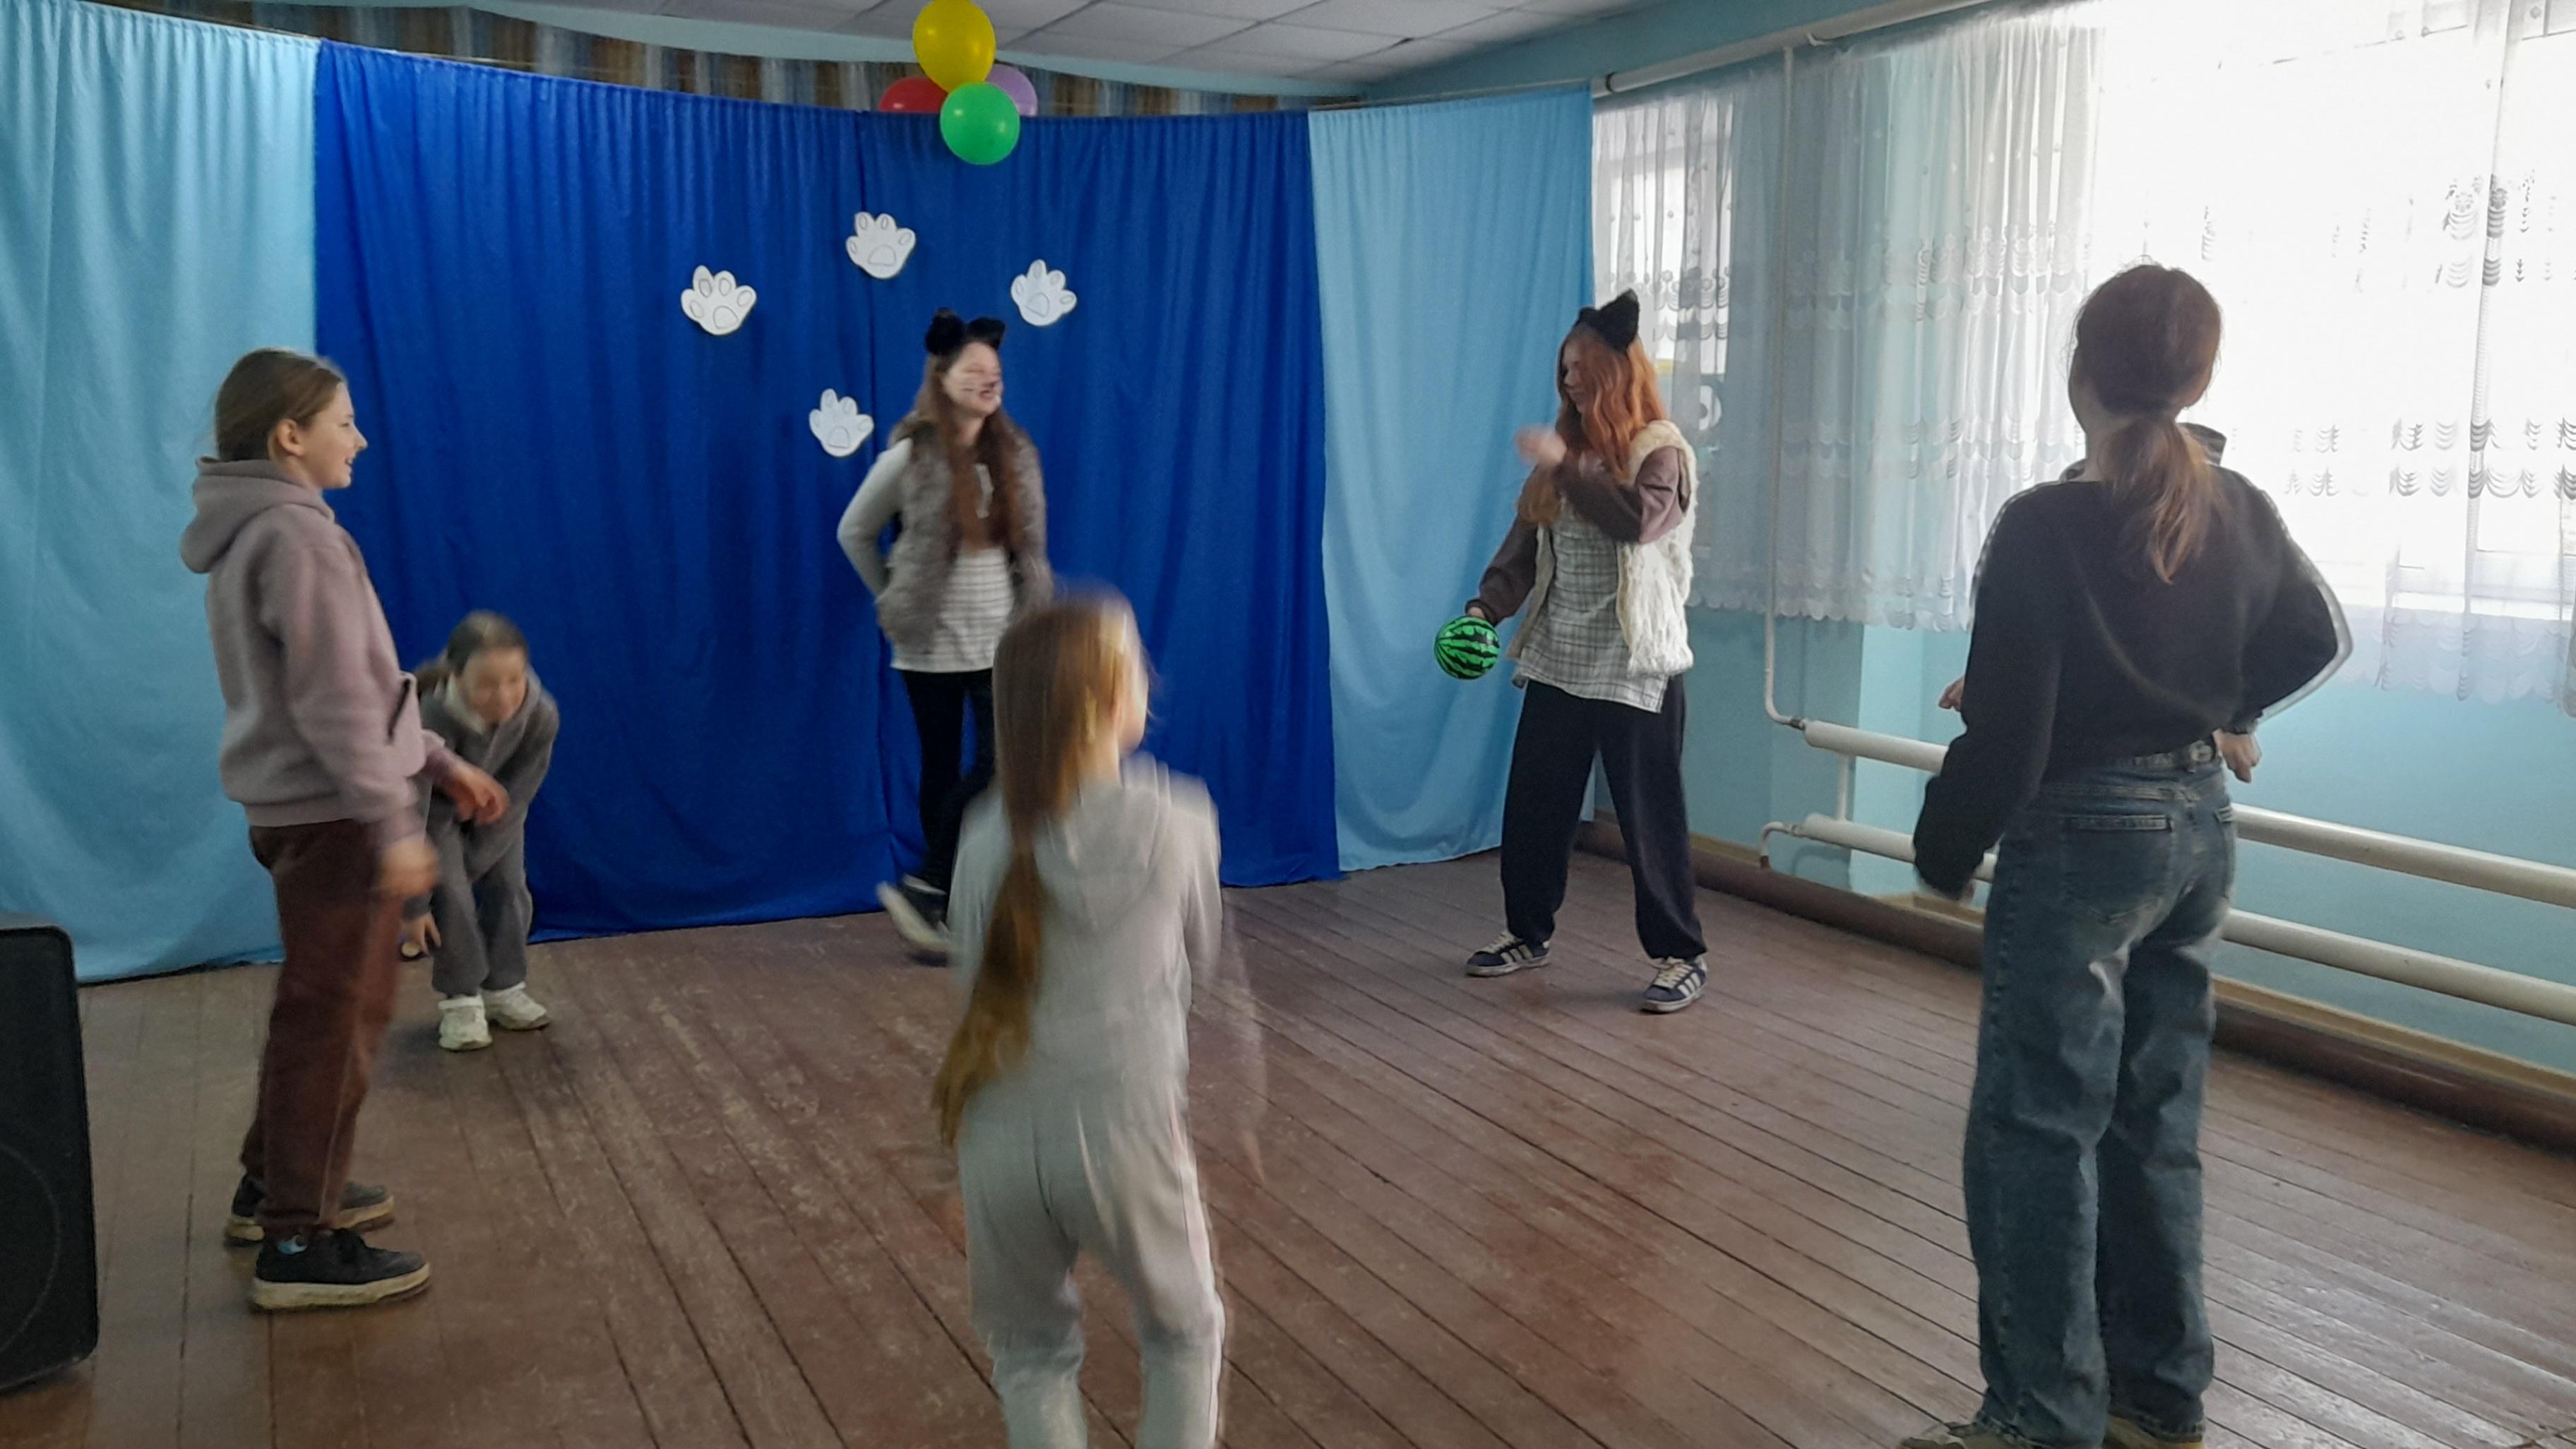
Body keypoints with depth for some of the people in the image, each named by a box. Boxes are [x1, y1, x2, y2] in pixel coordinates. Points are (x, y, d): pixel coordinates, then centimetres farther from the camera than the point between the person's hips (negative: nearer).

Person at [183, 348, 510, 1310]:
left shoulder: (258, 532, 14)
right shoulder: (297, 536, -18)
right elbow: (336, 701, -22)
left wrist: (439, 762, 17)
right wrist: (393, 824, -21)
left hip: (303, 807, 10)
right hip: (330, 813, -10)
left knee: (329, 1006, 21)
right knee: (334, 1019, -4)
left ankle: (276, 1185, 34)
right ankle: (299, 1245, 4)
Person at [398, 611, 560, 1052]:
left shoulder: (541, 715, -36)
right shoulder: (432, 722, -44)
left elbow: (513, 801, -24)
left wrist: (468, 867, -20)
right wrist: (415, 903, -27)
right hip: (436, 803, -3)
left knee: (508, 887, -1)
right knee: (449, 893, -13)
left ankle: (503, 989, 16)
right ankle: (460, 1000, 1)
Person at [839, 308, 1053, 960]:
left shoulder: (1015, 455, 2)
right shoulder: (910, 458, -9)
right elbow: (854, 532, 3)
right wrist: (892, 598, 3)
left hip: (1003, 641, 3)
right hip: (934, 646, -3)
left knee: (1000, 768, -7)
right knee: (943, 772, 6)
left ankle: (929, 890, 6)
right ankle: (941, 899, 18)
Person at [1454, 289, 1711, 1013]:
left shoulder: (1662, 451, -7)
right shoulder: (1561, 452, 10)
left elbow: (1636, 521, -28)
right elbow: (1524, 546, 8)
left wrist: (1567, 465, -26)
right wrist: (1485, 608, -7)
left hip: (1633, 668, -6)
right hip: (1557, 663, 6)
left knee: (1649, 815, -1)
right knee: (1532, 807, 12)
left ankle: (1681, 955, 10)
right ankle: (1527, 933, 28)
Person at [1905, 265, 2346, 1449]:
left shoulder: (2045, 527, -18)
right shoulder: (2242, 516, 3)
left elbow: (2005, 734, -17)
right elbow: (2315, 642, 21)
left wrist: (1944, 852, -3)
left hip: (2082, 838, -7)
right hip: (2198, 829, 7)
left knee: (2037, 1130, 0)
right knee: (2155, 1122, 15)